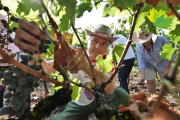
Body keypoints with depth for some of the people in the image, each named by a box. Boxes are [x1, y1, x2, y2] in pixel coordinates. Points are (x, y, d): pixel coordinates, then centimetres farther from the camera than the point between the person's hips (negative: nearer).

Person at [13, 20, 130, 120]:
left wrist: (87, 66, -53)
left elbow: (110, 89, -36)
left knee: (122, 95, -25)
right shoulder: (75, 57, -18)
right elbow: (45, 67, -33)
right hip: (77, 105, 0)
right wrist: (35, 50, -55)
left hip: (99, 101, 1)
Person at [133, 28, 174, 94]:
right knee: (150, 82, -4)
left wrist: (168, 68, -22)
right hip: (148, 64, 0)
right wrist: (143, 76, -36)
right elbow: (141, 63, -25)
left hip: (162, 63, 0)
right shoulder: (138, 47, -25)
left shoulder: (161, 39, -30)